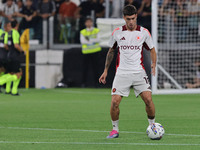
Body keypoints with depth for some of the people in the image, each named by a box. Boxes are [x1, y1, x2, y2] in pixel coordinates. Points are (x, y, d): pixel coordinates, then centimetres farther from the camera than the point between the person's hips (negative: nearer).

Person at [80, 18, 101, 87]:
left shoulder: (96, 31, 8)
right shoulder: (83, 32, 8)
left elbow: (98, 39, -4)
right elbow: (82, 41, -4)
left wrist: (89, 40, -17)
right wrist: (93, 41, -12)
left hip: (95, 51, 0)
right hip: (86, 51, 0)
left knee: (95, 66, 0)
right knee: (85, 67, -3)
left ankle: (96, 82, 6)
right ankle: (83, 82, 1)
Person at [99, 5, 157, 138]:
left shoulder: (144, 32, 2)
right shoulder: (117, 32, 4)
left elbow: (152, 49, 13)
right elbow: (111, 51, 17)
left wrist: (154, 63, -6)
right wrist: (106, 70, 16)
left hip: (139, 72, 0)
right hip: (122, 73, 0)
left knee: (148, 99, -13)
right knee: (115, 102, -11)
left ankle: (152, 126, 8)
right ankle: (115, 129, 8)